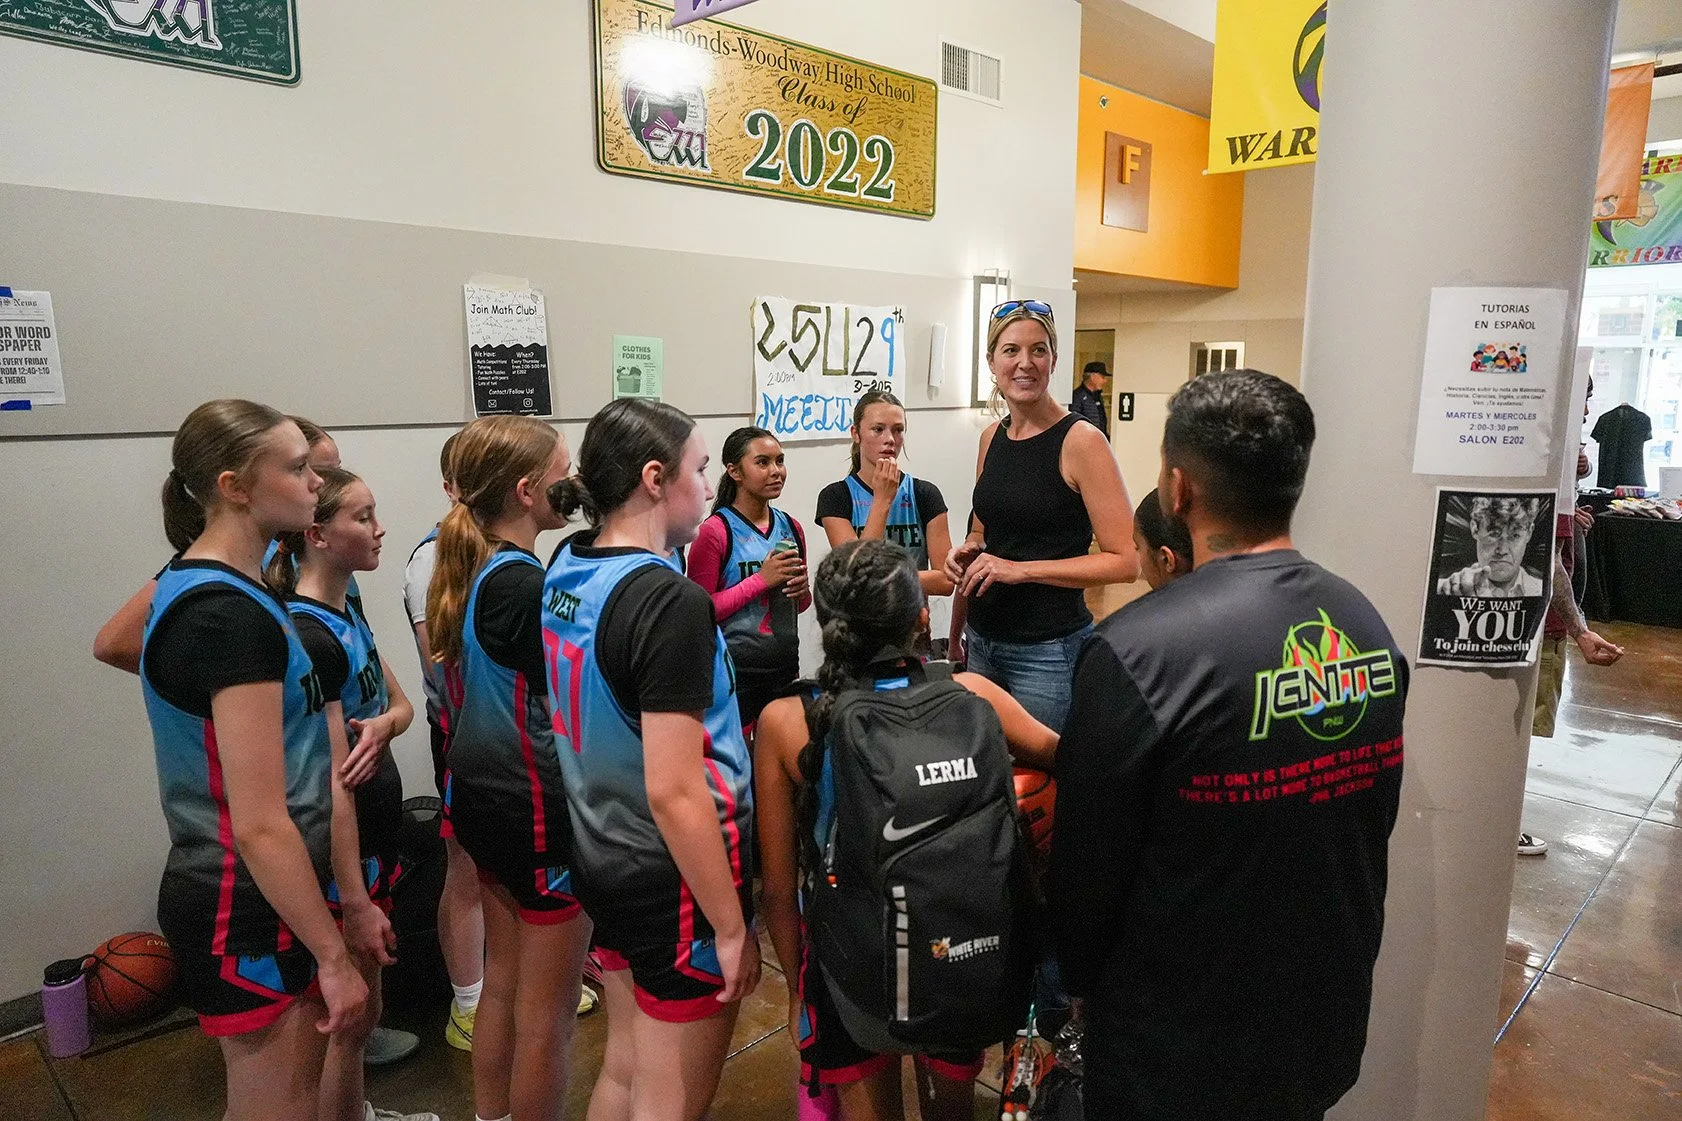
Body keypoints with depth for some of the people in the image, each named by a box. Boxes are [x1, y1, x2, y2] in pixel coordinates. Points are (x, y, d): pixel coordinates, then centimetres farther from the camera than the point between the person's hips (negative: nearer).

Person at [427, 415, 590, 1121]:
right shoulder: (525, 586, -23)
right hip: (541, 810, -9)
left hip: (480, 797, 9)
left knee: (503, 982, 24)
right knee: (547, 1010, 8)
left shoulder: (463, 574, 4)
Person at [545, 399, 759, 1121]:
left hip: (604, 862, 8)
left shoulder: (564, 571, 0)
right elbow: (674, 792, -25)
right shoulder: (669, 601, -25)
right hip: (676, 882, -8)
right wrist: (731, 926, -17)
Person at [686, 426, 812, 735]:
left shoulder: (790, 528, 8)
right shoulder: (715, 531, -11)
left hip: (785, 666, 6)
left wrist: (802, 591, -2)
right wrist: (761, 579, -19)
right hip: (734, 671, -6)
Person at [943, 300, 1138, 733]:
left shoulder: (1080, 441, -12)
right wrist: (968, 550, 0)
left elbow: (1125, 561, -15)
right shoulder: (991, 438, 7)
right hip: (982, 640, 6)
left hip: (1049, 649, -6)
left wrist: (1021, 569, -19)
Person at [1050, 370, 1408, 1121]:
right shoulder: (1370, 627, -6)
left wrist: (1082, 980, 2)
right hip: (1326, 1026, 6)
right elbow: (1369, 830, 6)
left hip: (1175, 1056, -5)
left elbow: (1087, 869, -18)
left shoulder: (1137, 650, -29)